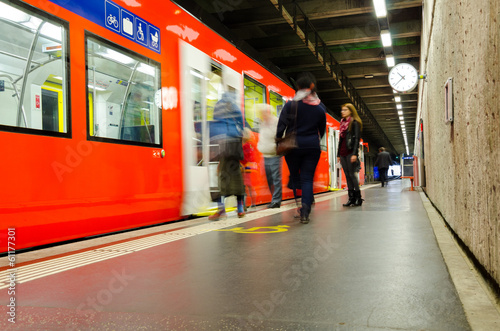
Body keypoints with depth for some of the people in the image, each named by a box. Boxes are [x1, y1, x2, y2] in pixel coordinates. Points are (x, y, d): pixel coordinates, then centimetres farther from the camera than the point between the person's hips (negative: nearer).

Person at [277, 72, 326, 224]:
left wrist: (278, 143, 3)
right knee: (307, 179, 1)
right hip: (313, 146, 2)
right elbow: (322, 129, 14)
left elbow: (281, 126, -8)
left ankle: (299, 208, 10)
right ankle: (305, 211, -9)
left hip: (293, 147, -2)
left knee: (295, 177, 13)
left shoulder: (291, 105, -6)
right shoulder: (320, 107, 4)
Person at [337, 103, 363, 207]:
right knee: (347, 175, 5)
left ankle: (358, 198, -3)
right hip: (343, 153, 7)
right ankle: (351, 197, 6)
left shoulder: (355, 123, -2)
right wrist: (338, 154, 17)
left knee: (352, 174, -9)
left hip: (350, 152, -7)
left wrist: (354, 153, -19)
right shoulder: (342, 123, 19)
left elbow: (357, 139, -10)